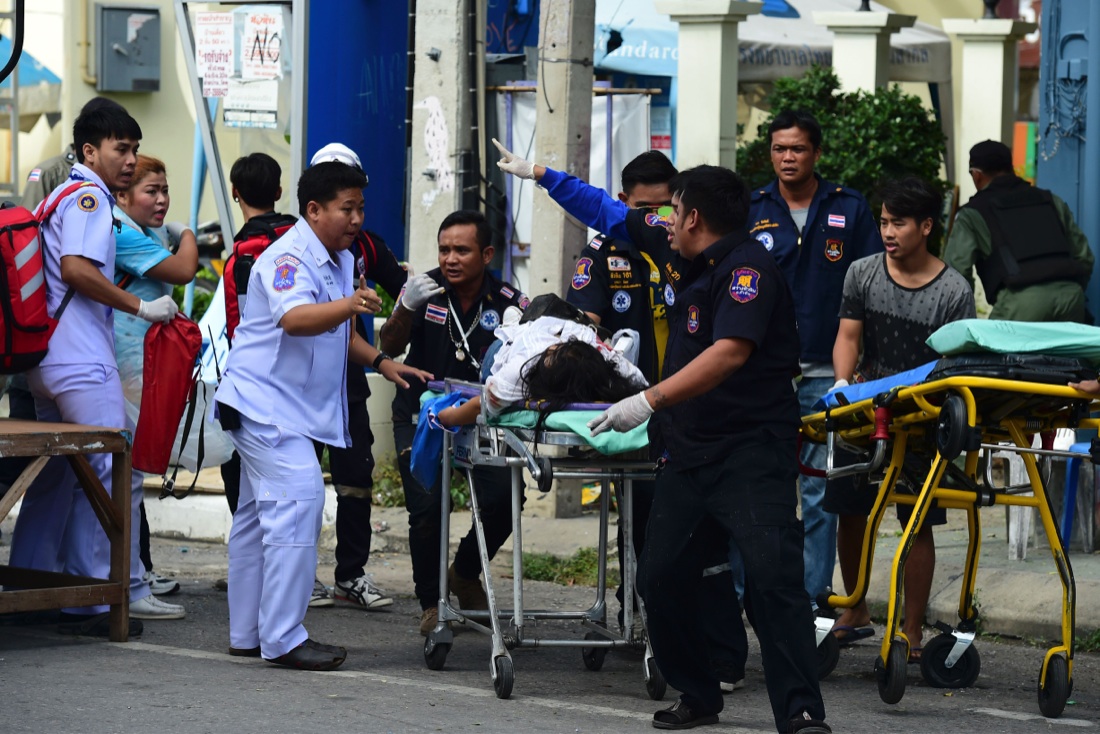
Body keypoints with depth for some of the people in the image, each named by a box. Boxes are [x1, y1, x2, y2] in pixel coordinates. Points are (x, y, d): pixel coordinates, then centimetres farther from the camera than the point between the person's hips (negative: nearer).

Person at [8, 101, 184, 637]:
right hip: (82, 359, -11)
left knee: (55, 473, 15)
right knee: (111, 472, -9)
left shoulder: (62, 195, 22)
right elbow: (76, 267, -23)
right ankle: (90, 600, -10)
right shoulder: (88, 197, -9)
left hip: (48, 360, 11)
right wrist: (140, 306, -18)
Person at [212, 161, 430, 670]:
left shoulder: (342, 261, 12)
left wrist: (380, 362, 12)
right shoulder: (289, 257, -18)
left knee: (261, 514, 15)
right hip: (265, 401, -11)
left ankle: (247, 635, 23)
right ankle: (282, 638, -21)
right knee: (298, 499, -20)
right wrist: (349, 305, -53)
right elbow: (294, 319, -37)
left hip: (292, 407, 11)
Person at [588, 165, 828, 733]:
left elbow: (731, 351, -26)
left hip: (753, 451, -9)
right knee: (661, 575, 3)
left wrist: (649, 400, -30)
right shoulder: (695, 272, 17)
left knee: (771, 577, -19)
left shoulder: (747, 268, -12)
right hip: (690, 450, 9)